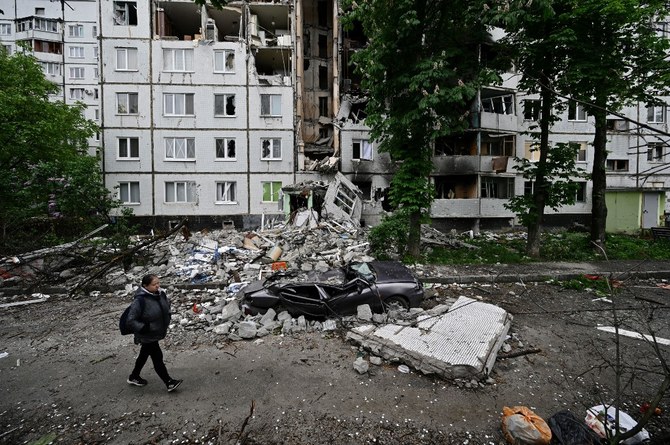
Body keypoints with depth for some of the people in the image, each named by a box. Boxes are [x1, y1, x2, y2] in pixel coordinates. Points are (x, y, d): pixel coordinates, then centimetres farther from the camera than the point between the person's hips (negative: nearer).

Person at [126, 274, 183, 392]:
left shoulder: (160, 294, -5)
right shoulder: (140, 300, -28)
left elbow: (167, 305, 16)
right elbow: (131, 320, -23)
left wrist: (167, 319, 6)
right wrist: (144, 328, -27)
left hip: (157, 333, 8)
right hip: (147, 336, -8)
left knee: (144, 355, 25)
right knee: (157, 357, -4)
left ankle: (134, 377, 47)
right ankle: (169, 383, 5)